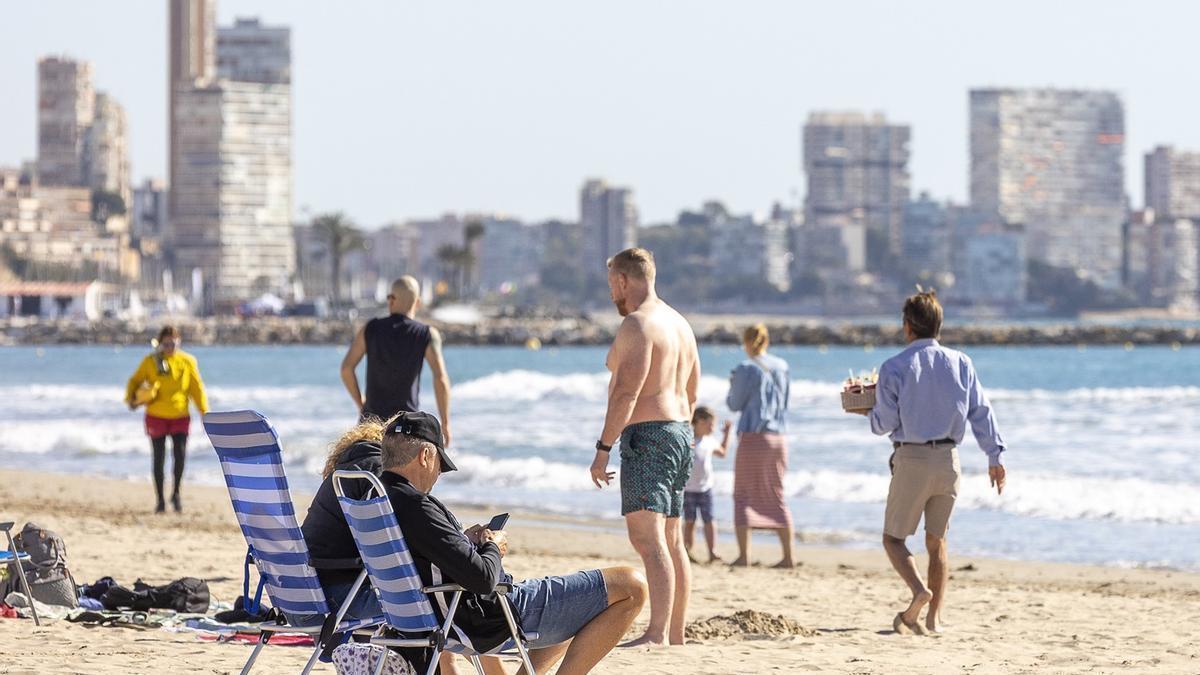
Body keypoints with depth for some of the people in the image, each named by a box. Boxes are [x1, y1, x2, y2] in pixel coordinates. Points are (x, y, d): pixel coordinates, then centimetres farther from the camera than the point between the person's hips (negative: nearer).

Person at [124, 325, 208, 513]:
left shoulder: (188, 361, 0)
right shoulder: (151, 361, -4)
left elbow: (197, 388, 4)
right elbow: (135, 381, 1)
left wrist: (204, 413, 0)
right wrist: (131, 398, -18)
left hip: (180, 416, 0)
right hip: (156, 416, 0)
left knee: (180, 454, -12)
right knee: (159, 458, 3)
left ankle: (176, 493, 9)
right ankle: (160, 500, 13)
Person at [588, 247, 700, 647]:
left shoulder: (638, 324, -13)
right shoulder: (679, 323, 18)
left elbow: (627, 392, -21)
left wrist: (603, 448, -20)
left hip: (646, 435, -10)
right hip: (679, 432, 10)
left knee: (647, 537, -17)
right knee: (671, 540, 16)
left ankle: (657, 634, -27)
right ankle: (676, 634, 20)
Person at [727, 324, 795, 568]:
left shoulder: (747, 369, -9)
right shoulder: (782, 368, 8)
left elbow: (735, 404, -4)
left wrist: (733, 385, 16)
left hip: (753, 437, -5)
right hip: (778, 437, 5)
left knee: (743, 495, 1)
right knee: (776, 496, 13)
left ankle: (744, 555, -7)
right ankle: (788, 555, 10)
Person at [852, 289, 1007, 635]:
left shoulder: (894, 368, -8)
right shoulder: (960, 363, 2)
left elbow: (885, 424, -6)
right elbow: (981, 412, 2)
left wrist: (869, 413, 16)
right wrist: (994, 456, 6)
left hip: (912, 459, -4)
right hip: (948, 458, 4)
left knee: (893, 538, 6)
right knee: (936, 541, 16)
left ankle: (919, 591, -20)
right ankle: (934, 617, 12)